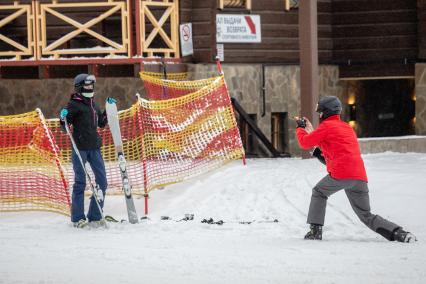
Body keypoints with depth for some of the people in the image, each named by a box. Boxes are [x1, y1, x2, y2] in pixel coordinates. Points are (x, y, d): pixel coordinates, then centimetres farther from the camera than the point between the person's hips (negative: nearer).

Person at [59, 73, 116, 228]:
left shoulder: (93, 104, 17)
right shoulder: (74, 104, -3)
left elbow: (101, 123, 26)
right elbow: (65, 128, -4)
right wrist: (63, 119, -24)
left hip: (94, 147, 7)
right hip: (79, 147, -7)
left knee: (102, 181, 4)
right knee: (80, 182, -5)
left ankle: (95, 217, 12)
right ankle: (78, 218, 1)